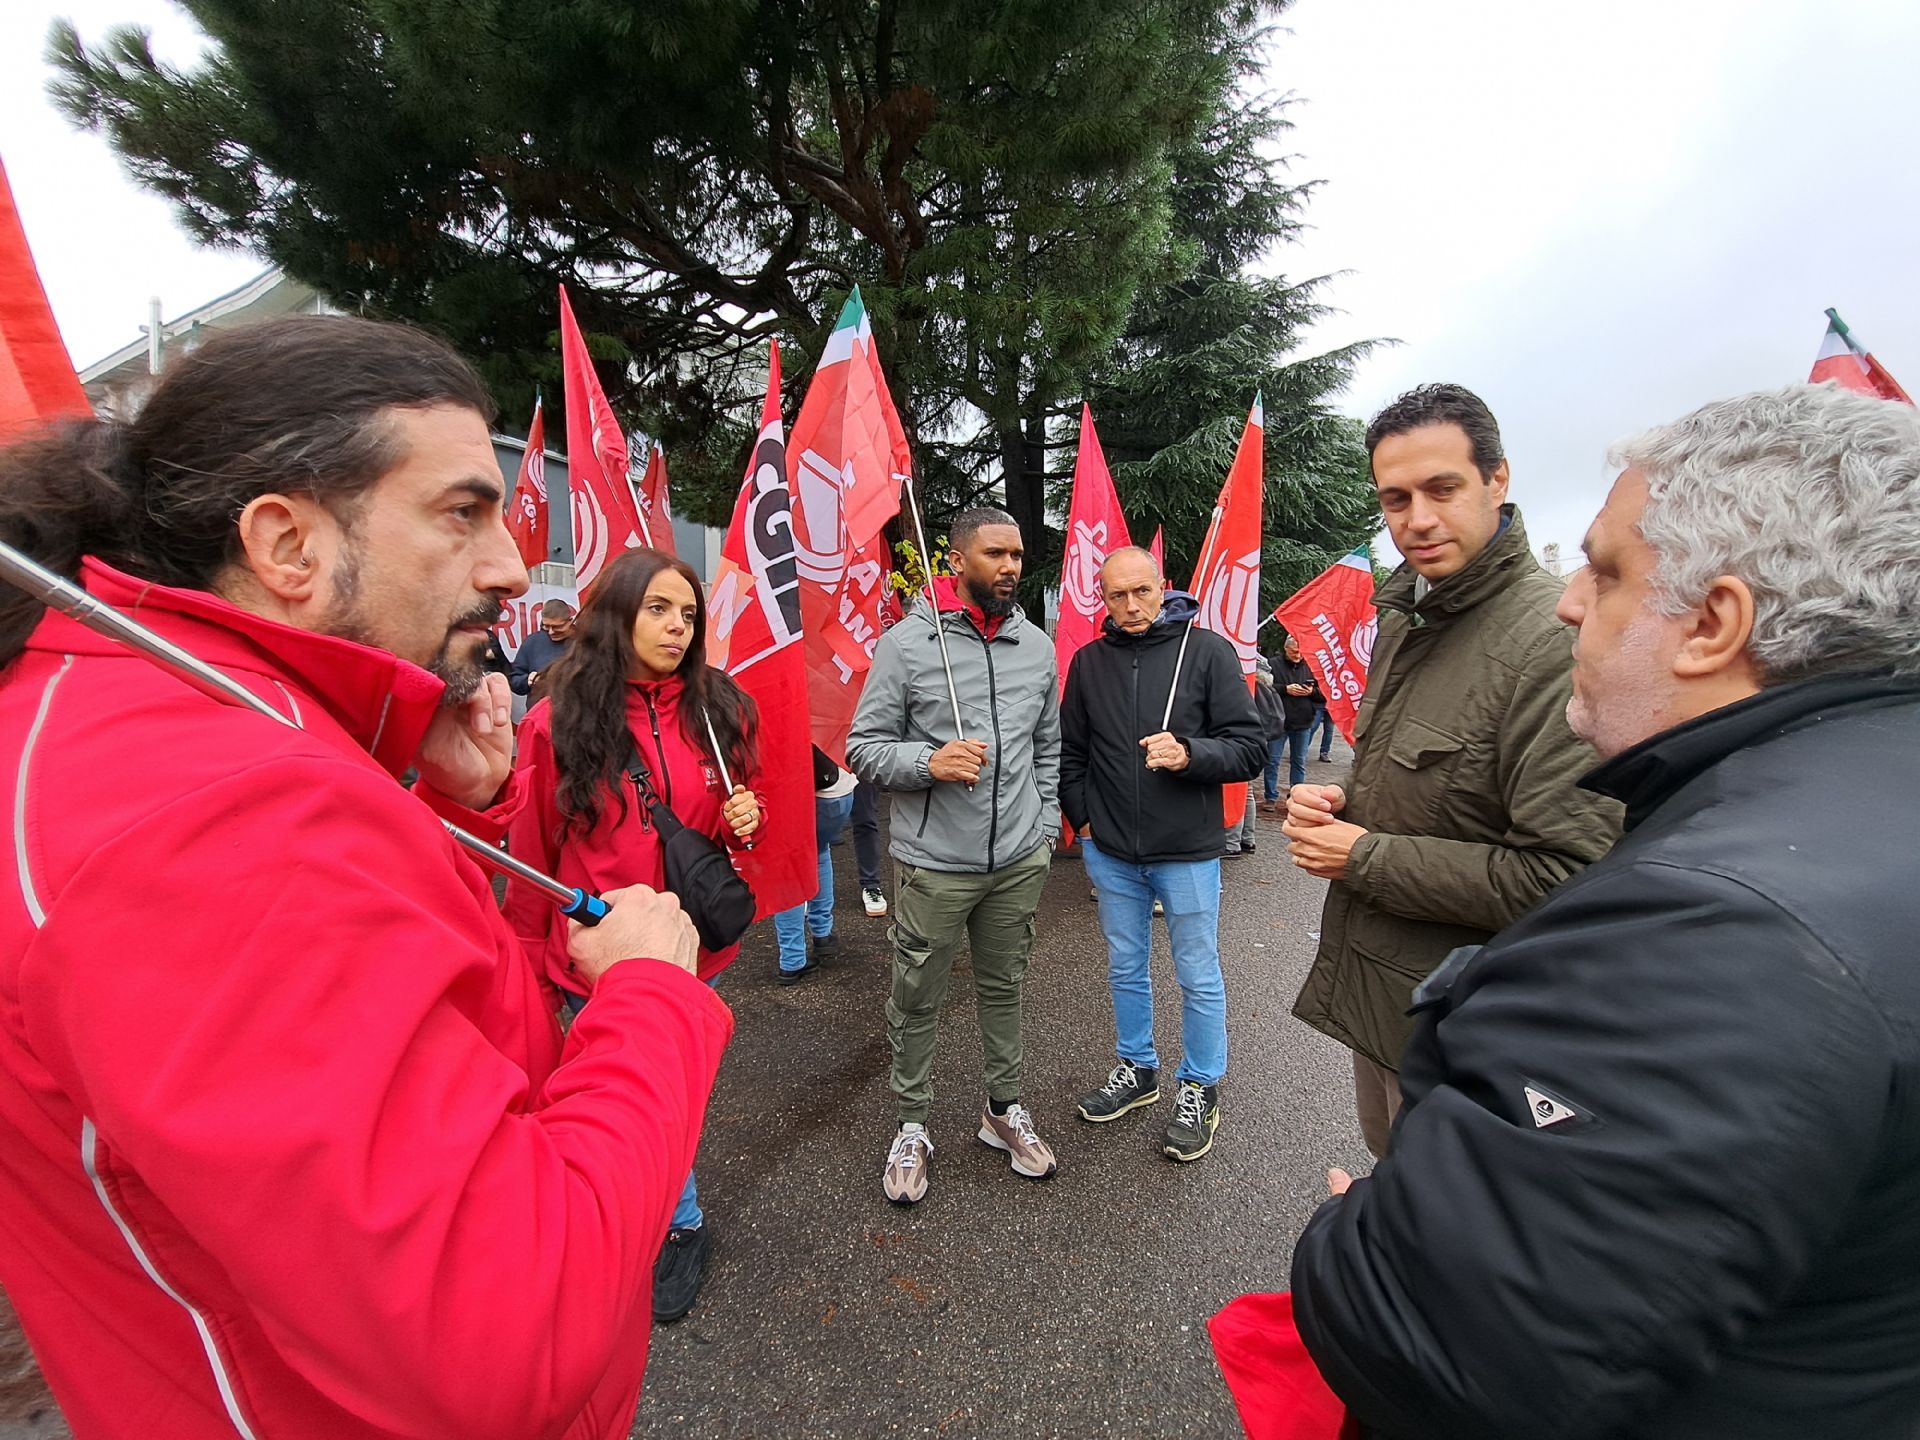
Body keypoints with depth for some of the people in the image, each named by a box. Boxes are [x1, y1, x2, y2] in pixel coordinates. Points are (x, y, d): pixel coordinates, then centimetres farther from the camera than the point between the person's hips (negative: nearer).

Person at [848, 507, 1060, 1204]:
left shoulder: (1038, 644, 6)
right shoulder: (907, 642, -9)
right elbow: (864, 747, -7)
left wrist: (1045, 825, 9)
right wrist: (929, 761, -24)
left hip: (1019, 861, 4)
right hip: (934, 865, -4)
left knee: (1004, 990, 20)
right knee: (916, 1001, 11)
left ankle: (1004, 1109, 42)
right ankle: (911, 1127, 34)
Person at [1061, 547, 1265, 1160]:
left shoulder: (1207, 650, -8)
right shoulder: (1089, 661, 3)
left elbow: (1250, 747, -9)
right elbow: (1070, 752, 12)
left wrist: (1189, 754, -25)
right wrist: (1082, 818, 4)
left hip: (1186, 852, -3)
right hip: (1109, 852, 4)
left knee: (1198, 977, 12)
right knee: (1125, 970, 19)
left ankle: (1200, 1088, 33)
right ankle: (1136, 1069, 40)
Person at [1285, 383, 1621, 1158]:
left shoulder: (1556, 639, -24)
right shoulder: (1406, 615, 6)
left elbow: (1568, 875, -28)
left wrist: (1365, 858, -21)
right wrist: (1339, 803, -2)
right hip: (1371, 980, 8)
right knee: (1390, 1163, 29)